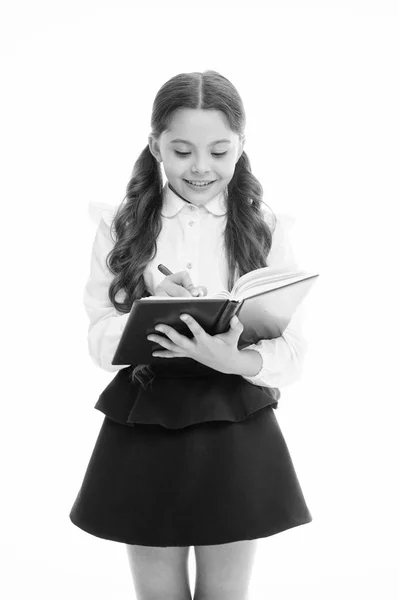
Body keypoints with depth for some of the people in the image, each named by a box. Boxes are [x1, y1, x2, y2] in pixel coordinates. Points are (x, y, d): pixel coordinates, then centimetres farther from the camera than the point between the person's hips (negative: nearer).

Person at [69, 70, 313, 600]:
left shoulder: (267, 229, -2)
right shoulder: (121, 226, 1)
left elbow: (293, 355, -7)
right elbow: (99, 340, -4)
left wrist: (233, 359, -28)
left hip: (237, 437, 0)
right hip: (143, 433, 1)